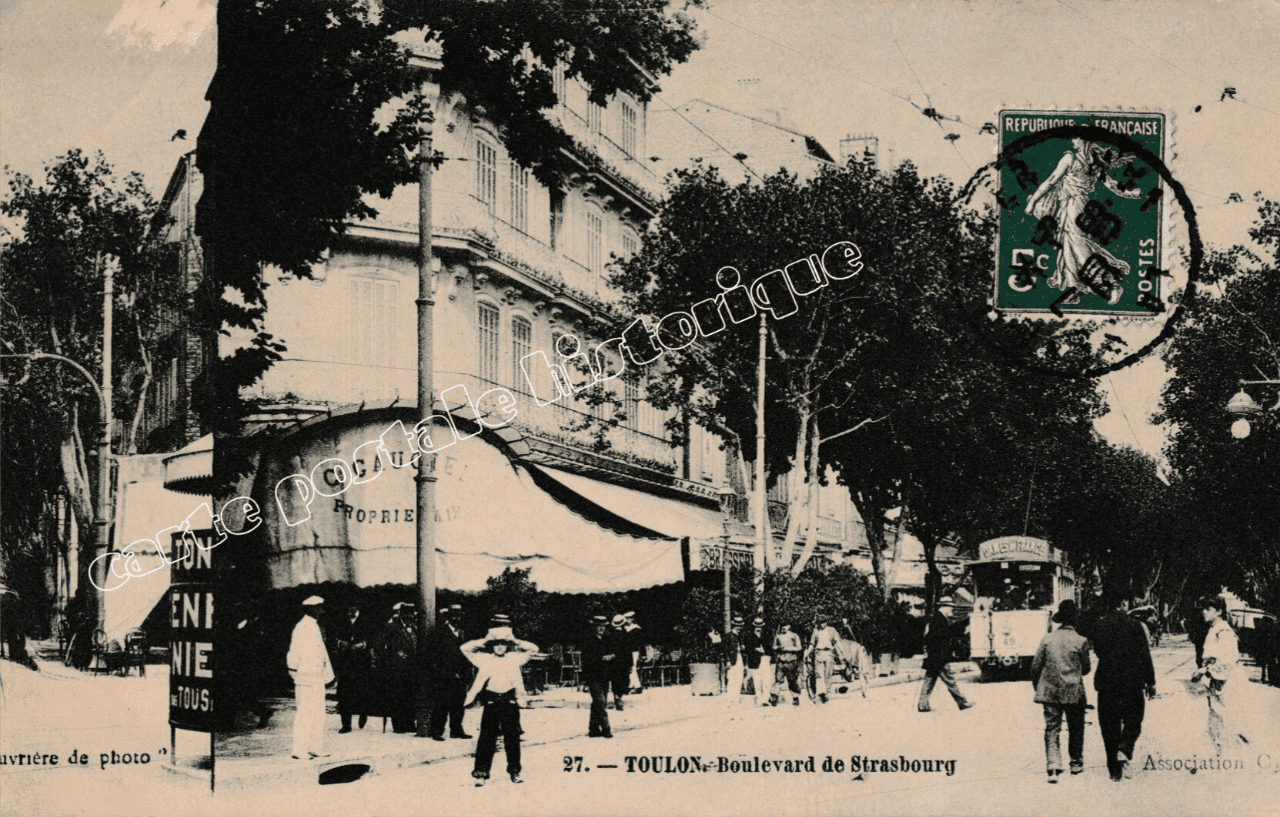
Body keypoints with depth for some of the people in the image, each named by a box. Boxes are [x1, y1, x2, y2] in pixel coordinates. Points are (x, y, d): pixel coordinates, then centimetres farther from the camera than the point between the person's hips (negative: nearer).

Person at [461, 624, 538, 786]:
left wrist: (515, 642, 6)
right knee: (487, 738, -1)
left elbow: (533, 649, 11)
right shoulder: (484, 659, 7)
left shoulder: (514, 658, 9)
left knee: (512, 737, 6)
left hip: (510, 701, 1)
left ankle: (514, 771, 16)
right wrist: (484, 641, 5)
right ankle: (481, 773, 3)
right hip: (491, 702, -1)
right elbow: (465, 648, 7)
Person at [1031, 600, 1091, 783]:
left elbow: (1035, 666, 1)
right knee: (1076, 729, 16)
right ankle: (1076, 763, 27)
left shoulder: (1047, 639, -1)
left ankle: (1053, 768, -9)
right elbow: (1086, 669, 1)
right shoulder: (1081, 641, -7)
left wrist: (1037, 688, 15)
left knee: (1052, 729, 2)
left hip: (1049, 692, 1)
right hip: (1074, 692, -1)